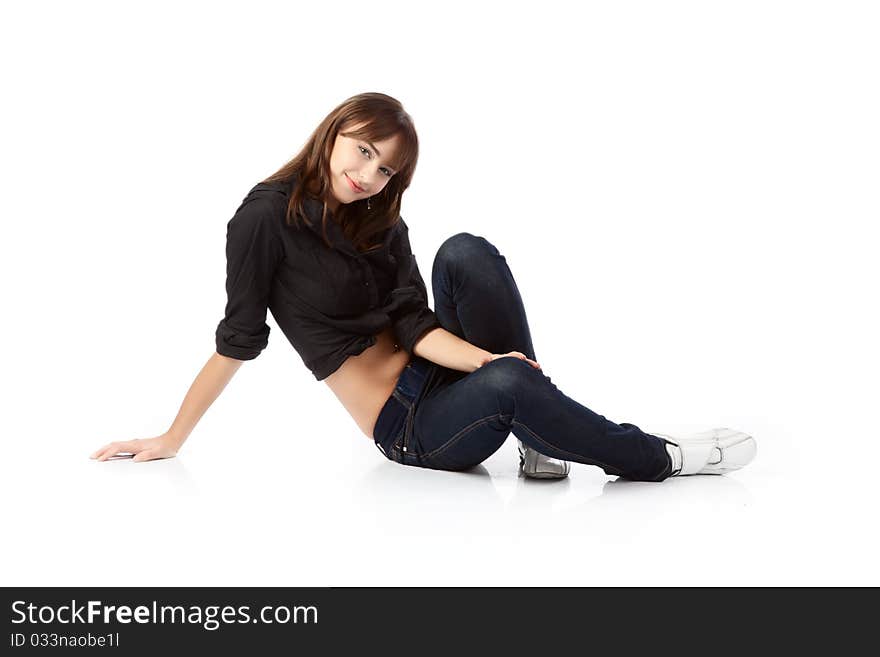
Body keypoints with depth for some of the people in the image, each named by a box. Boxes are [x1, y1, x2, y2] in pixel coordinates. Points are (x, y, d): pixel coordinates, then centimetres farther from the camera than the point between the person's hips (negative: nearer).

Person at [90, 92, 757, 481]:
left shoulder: (384, 223, 7)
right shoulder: (268, 216, -11)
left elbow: (416, 327, -4)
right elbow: (238, 341, -7)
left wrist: (492, 360, -21)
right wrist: (172, 439, -4)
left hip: (439, 373, 6)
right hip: (407, 430, -6)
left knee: (466, 251, -20)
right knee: (506, 387, -37)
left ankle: (538, 439, -17)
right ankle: (661, 460, -15)